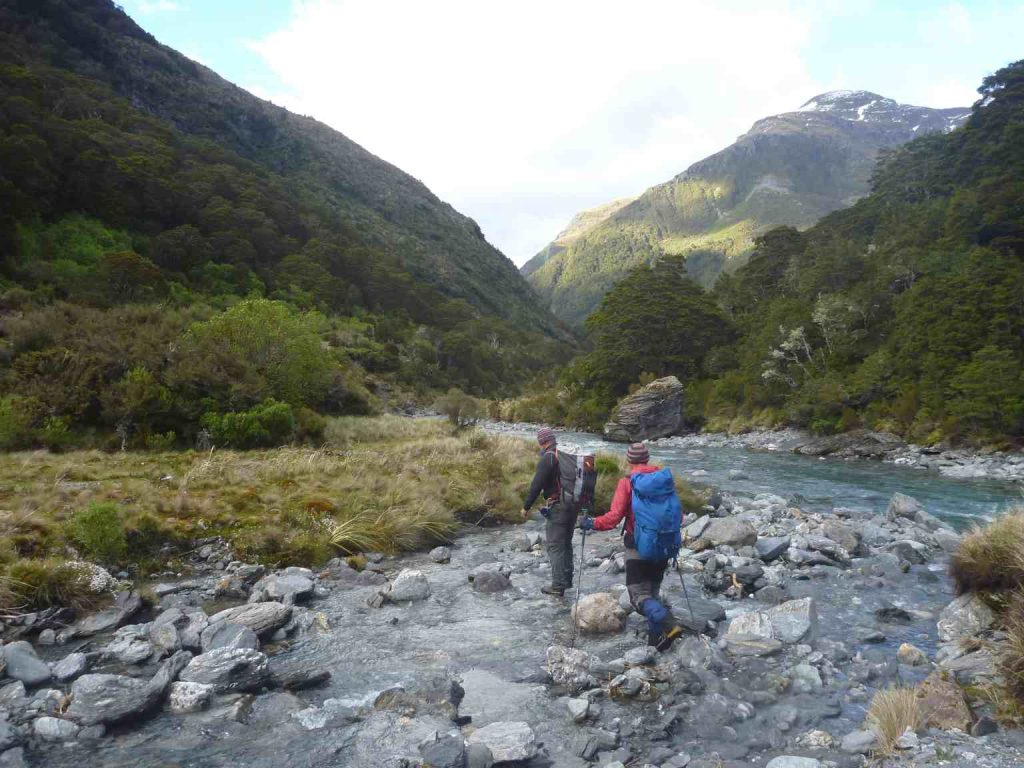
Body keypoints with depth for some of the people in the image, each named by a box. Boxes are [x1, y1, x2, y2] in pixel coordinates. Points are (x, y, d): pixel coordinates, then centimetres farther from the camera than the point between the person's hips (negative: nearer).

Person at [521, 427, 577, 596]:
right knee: (566, 543, 18)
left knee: (555, 546, -2)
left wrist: (526, 506, -8)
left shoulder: (548, 458, -15)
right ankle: (567, 580, 26)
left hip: (557, 507, -8)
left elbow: (536, 485, -16)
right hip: (573, 505, 8)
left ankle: (558, 586, -1)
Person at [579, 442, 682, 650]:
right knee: (653, 591, 17)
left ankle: (669, 625, -25)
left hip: (638, 546, -5)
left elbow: (614, 517, -16)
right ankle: (657, 637, 12)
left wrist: (591, 524, -2)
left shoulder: (627, 482, -10)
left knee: (639, 595, -4)